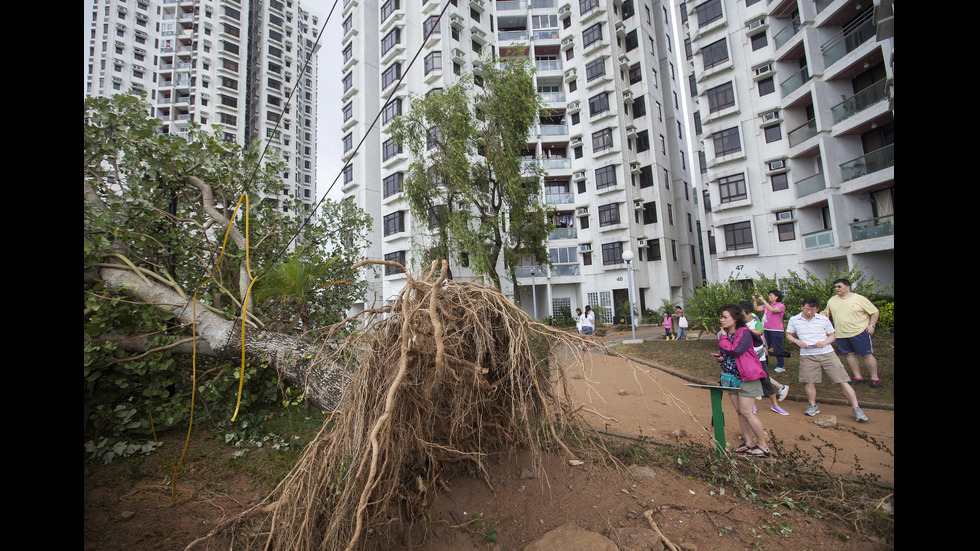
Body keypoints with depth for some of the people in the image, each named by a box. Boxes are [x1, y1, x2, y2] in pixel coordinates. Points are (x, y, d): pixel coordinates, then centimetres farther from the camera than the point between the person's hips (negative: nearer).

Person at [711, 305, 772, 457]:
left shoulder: (744, 333, -15)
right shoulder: (725, 334, 10)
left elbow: (734, 351, -27)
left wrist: (724, 338, -15)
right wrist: (719, 357, 0)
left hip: (747, 377, -8)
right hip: (731, 377, 8)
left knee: (746, 412, -6)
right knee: (739, 411, 11)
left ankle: (763, 446, 9)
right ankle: (749, 443, 21)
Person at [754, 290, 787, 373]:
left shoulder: (781, 306, -6)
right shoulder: (766, 305, 11)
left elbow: (772, 310, -23)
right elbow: (757, 308, 3)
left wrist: (763, 300, -24)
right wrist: (755, 300, -8)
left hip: (776, 331, -5)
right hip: (765, 330, 6)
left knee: (777, 349, 1)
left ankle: (780, 366, 14)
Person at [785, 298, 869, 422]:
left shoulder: (823, 319, 5)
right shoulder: (794, 320, 3)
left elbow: (833, 336, 11)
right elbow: (788, 335, 12)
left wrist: (825, 342, -9)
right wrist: (797, 341, -7)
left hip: (827, 353, 1)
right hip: (807, 355, -1)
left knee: (842, 381, -1)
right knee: (809, 382, 0)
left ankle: (856, 408, 11)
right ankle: (812, 406, 19)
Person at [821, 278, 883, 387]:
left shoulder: (859, 299, -4)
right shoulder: (832, 300, 8)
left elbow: (874, 312, 2)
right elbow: (828, 311, 21)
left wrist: (871, 325, -7)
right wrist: (824, 313, -1)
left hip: (860, 332, -4)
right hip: (841, 334, 4)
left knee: (867, 355, 2)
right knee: (849, 355, 8)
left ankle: (875, 378, 14)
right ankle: (858, 377, 19)